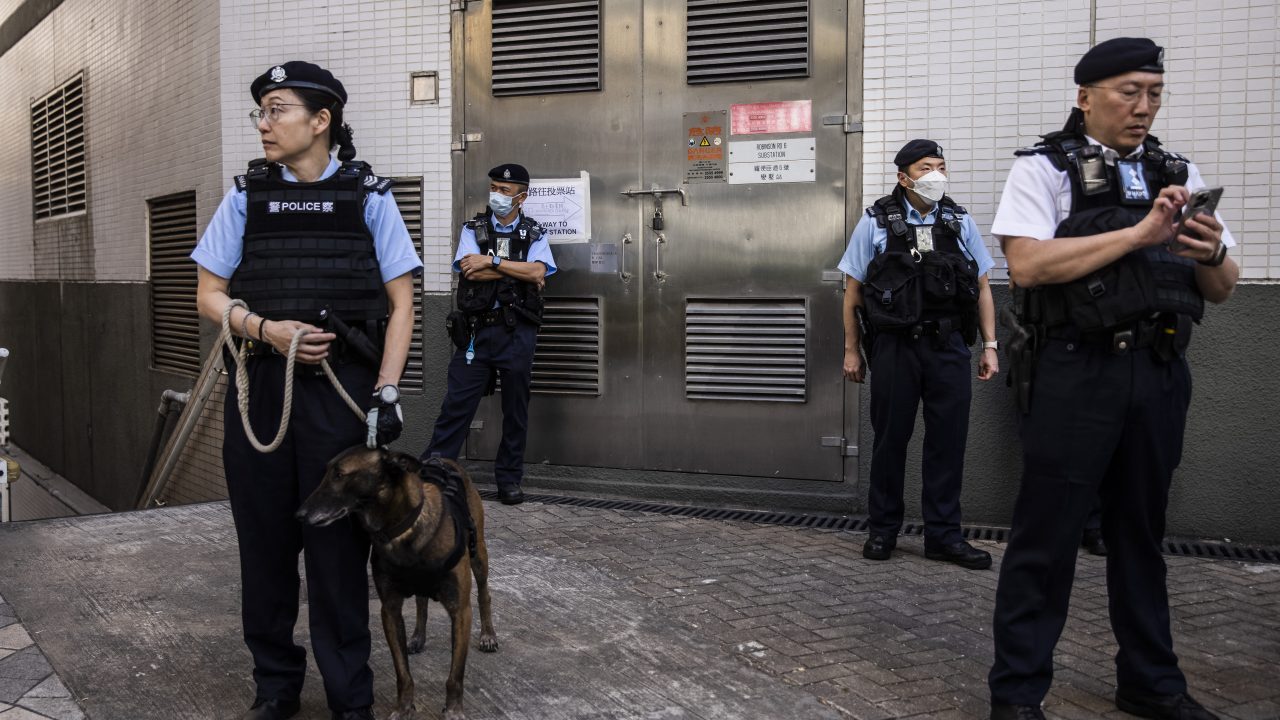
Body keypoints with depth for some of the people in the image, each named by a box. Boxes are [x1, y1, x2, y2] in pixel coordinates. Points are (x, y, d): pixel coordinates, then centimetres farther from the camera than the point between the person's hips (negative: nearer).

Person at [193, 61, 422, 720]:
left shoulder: (368, 196, 2)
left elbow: (400, 305, 3)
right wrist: (267, 330, -10)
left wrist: (386, 392, -7)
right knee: (266, 543, 9)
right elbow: (210, 296, 10)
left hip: (342, 391, -2)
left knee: (338, 548, 2)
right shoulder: (247, 195, 8)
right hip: (259, 388, 3)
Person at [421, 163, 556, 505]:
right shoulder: (473, 229, 8)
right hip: (476, 331, 0)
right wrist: (521, 272, -9)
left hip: (517, 333, 1)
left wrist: (492, 261, -12)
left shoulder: (534, 234, 9)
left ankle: (509, 480, 19)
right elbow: (471, 271, -10)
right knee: (456, 405, -1)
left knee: (516, 410, 7)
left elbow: (538, 272, -11)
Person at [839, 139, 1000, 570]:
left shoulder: (960, 222, 10)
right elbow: (853, 290, 4)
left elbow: (982, 287, 12)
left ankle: (944, 536, 15)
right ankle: (883, 530, 20)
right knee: (890, 439, 6)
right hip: (894, 346, -2)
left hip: (949, 346, 2)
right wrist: (852, 350, 1)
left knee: (948, 441, 4)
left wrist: (989, 346, 5)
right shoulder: (876, 222, 3)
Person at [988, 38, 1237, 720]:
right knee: (1046, 535, 0)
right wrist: (1140, 233, -16)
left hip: (1161, 374, 6)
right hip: (1079, 373, -5)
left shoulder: (1179, 174, 16)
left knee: (1141, 531, 15)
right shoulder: (1044, 168, 0)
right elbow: (1027, 264, -16)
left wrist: (1210, 256, -7)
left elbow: (1221, 288, 16)